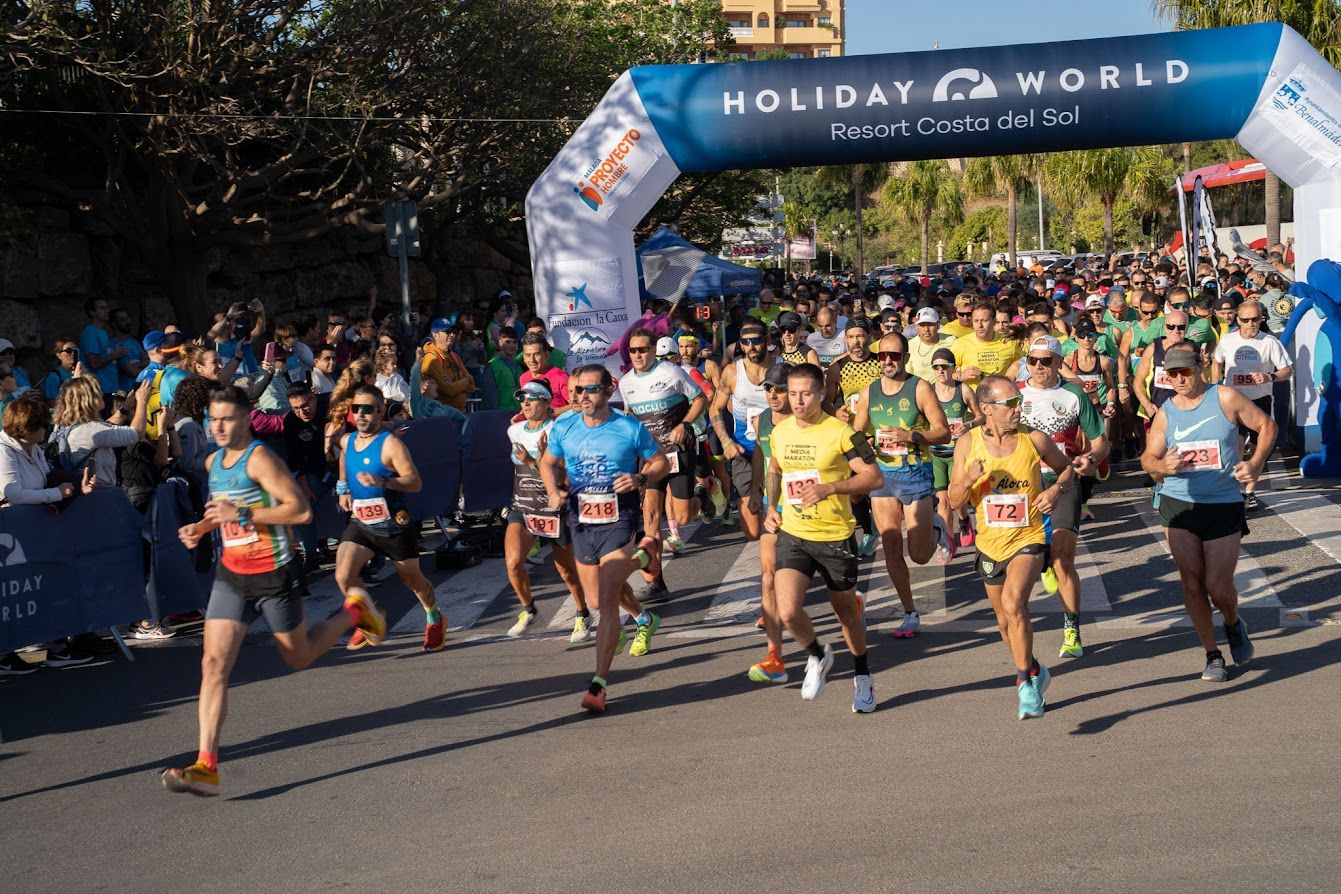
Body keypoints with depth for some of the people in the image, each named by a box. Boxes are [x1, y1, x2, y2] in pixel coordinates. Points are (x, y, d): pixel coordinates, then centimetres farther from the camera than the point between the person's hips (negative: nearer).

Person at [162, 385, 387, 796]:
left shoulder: (260, 459, -15)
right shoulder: (213, 462, 9)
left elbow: (302, 510, -22)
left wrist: (242, 513, -25)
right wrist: (203, 526, 7)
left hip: (273, 573, -6)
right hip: (231, 574, 6)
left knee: (299, 658, 13)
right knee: (214, 664, -9)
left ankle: (354, 610, 40)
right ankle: (206, 767, -13)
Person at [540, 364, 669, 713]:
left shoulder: (631, 429, -7)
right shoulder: (564, 429, 1)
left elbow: (662, 462, 5)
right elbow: (548, 462, 18)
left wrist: (640, 478, -15)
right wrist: (554, 492, -1)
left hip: (619, 521, -5)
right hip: (580, 522, 5)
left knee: (607, 604, -14)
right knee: (599, 599, 19)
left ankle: (598, 684, -14)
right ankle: (643, 619, 53)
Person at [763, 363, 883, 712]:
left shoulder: (840, 432, -13)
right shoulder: (780, 431, 3)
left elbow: (874, 477, -14)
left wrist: (829, 488, -24)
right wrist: (771, 506, 8)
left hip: (835, 537, -3)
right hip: (793, 536, 3)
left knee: (847, 611, 13)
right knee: (788, 611, -16)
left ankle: (862, 677, 37)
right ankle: (818, 657, 16)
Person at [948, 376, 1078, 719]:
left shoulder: (1035, 440, -9)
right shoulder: (968, 444, -5)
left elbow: (1067, 468, 9)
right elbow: (954, 501, -2)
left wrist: (1056, 489, -12)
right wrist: (968, 480, -23)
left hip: (1028, 539, -4)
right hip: (990, 545, 4)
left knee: (1013, 603, -27)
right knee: (1005, 622, 17)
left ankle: (1025, 682, -15)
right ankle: (1034, 672, 43)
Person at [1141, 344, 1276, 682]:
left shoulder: (1225, 398, -4)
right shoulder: (1165, 413, 3)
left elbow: (1267, 426, 6)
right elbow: (1148, 459, 5)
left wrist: (1255, 464, -8)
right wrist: (1163, 466, -19)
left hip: (1224, 505, -2)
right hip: (1178, 505, 2)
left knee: (1218, 586, -7)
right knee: (1192, 583, -1)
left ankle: (1234, 623, 28)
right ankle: (1212, 655, 14)